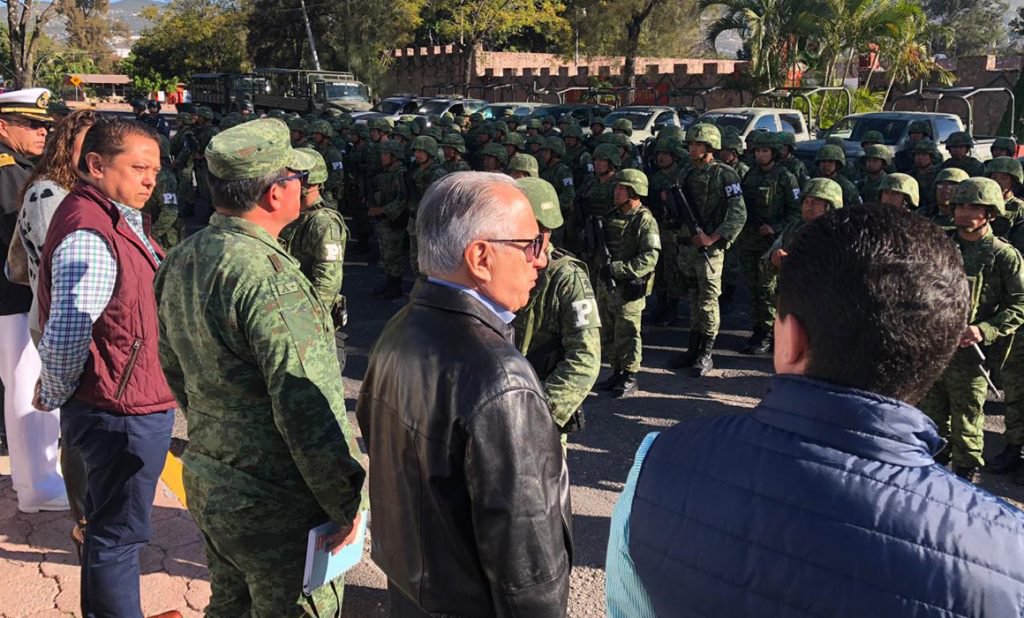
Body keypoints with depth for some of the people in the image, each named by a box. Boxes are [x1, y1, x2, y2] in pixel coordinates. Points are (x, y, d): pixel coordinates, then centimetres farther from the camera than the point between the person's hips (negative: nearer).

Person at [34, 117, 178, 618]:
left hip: (130, 406, 10)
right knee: (119, 535, 5)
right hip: (124, 414, -10)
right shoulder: (90, 236, -24)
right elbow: (64, 338, -29)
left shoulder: (117, 219, 10)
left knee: (109, 525, 24)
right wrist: (54, 396, -12)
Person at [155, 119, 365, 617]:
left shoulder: (180, 262, 3)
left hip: (206, 482, 9)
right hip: (276, 506, -9)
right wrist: (346, 503, -17)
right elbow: (308, 410, -26)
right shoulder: (268, 277, -26)